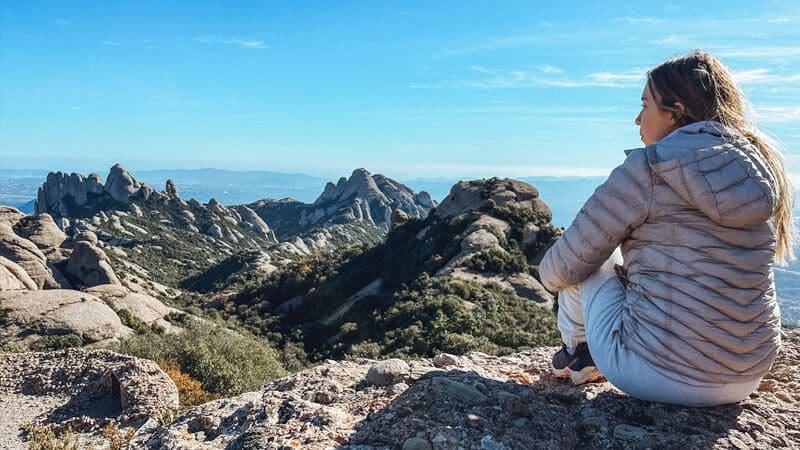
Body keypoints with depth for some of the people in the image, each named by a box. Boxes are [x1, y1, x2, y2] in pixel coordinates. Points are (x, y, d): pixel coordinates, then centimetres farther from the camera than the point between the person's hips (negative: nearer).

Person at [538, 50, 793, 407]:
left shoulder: (650, 167, -15)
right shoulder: (761, 167, 6)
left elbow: (563, 268, -10)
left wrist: (551, 272, 15)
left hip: (659, 376, -7)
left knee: (588, 259, 11)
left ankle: (577, 353, 31)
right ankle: (586, 359, 31)